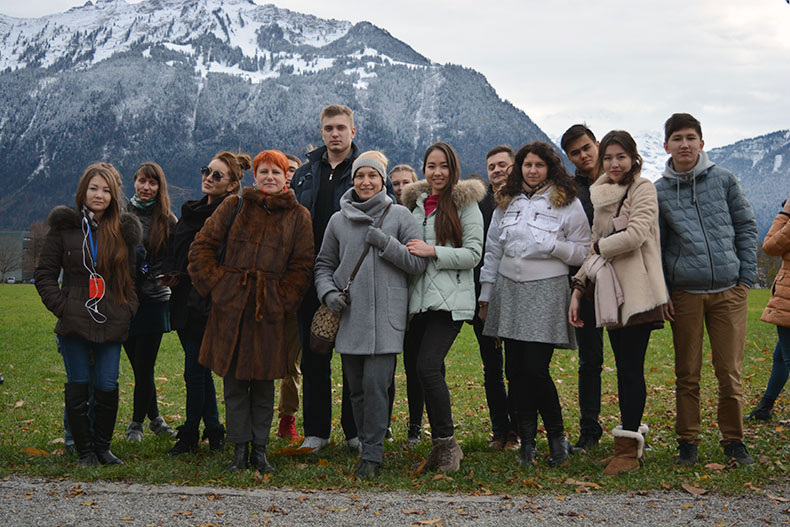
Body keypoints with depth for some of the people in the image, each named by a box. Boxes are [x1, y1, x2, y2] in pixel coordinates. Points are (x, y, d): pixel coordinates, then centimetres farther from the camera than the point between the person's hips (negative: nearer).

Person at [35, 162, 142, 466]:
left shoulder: (124, 230, 8)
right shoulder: (65, 227, 2)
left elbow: (132, 277, 15)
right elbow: (44, 275, 5)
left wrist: (127, 310, 2)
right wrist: (61, 306, -6)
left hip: (112, 324, 1)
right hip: (75, 323, -1)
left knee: (107, 388, 0)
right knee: (78, 387, 2)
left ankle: (102, 447, 17)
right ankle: (85, 451, 14)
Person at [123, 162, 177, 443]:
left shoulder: (167, 220, 5)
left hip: (154, 301, -1)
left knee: (144, 366, -2)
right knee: (139, 366, 4)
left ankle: (137, 422, 13)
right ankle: (154, 418, 20)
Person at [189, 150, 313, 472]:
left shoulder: (298, 216, 7)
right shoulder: (234, 206, 6)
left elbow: (302, 265, 6)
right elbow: (201, 247, 7)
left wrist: (283, 299, -4)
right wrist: (216, 284, -2)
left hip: (269, 311, 0)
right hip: (230, 307, 0)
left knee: (264, 383, 3)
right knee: (234, 383, 4)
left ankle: (260, 450, 15)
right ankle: (239, 449, 13)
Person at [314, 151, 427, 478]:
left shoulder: (400, 216, 4)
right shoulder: (339, 220, 12)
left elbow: (419, 263, 0)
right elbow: (324, 264, 18)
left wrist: (386, 243, -11)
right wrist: (328, 292, 0)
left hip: (385, 316, -3)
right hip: (349, 316, 3)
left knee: (376, 385, -10)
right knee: (356, 387, 8)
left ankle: (372, 454, -2)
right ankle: (366, 445, 21)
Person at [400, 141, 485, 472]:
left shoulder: (465, 203, 0)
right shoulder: (415, 202, 17)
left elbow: (473, 253, -8)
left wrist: (433, 252, -16)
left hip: (450, 299, -6)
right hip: (418, 299, 6)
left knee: (427, 366, -18)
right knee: (413, 368, 5)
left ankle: (447, 443, -7)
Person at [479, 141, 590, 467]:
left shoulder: (567, 203, 0)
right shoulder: (506, 202, 13)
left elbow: (583, 251, 0)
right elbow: (493, 250, 17)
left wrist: (552, 245, -17)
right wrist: (486, 294, 15)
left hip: (546, 292, -4)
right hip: (509, 290, 5)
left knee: (536, 370, -11)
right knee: (515, 370, 4)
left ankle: (557, 436, 9)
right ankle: (527, 442, 14)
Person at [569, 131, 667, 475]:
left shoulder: (642, 188, -3)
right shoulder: (600, 195, 17)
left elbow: (635, 234, -17)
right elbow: (594, 246, 18)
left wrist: (599, 246, -2)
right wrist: (578, 289, 9)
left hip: (638, 290, -7)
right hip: (610, 291, 7)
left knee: (631, 366, -8)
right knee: (623, 366, 9)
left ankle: (628, 449, -5)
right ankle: (632, 434, 16)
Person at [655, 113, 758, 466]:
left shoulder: (724, 180, 5)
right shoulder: (659, 191, 5)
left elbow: (746, 227, 8)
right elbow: (655, 246, 8)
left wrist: (747, 276, 1)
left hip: (729, 290, 0)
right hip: (685, 293, 0)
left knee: (730, 372, 1)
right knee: (687, 374, 5)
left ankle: (734, 439, 17)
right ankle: (687, 441, 17)